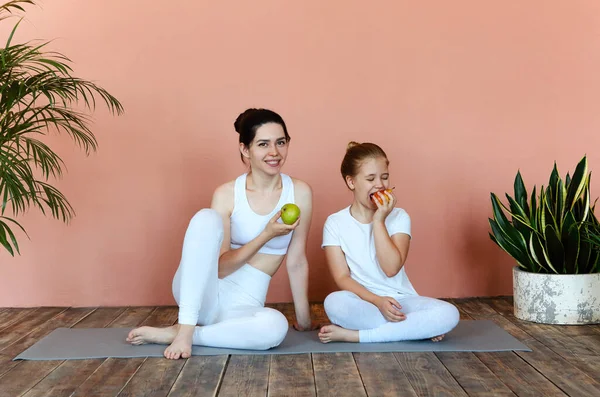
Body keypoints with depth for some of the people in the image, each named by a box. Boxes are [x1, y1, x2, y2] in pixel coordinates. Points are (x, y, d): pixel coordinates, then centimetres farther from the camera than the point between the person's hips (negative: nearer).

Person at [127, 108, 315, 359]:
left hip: (244, 306, 1)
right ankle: (185, 328, -26)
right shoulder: (226, 195, -6)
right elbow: (221, 267, -10)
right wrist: (266, 235, -20)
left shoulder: (299, 193, -4)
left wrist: (303, 319, 6)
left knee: (276, 326, -37)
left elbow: (296, 261, 2)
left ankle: (170, 334, -17)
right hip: (204, 294, -1)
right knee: (206, 218, -27)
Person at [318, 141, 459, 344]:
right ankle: (417, 328, -20)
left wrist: (379, 220, -17)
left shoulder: (399, 217, 0)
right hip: (363, 302, -1)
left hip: (401, 299, 2)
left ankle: (354, 335, -22)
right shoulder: (335, 223, -2)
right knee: (334, 303, -36)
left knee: (449, 314, -27)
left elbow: (391, 268, -13)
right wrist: (378, 301, -22)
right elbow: (342, 277, -8)